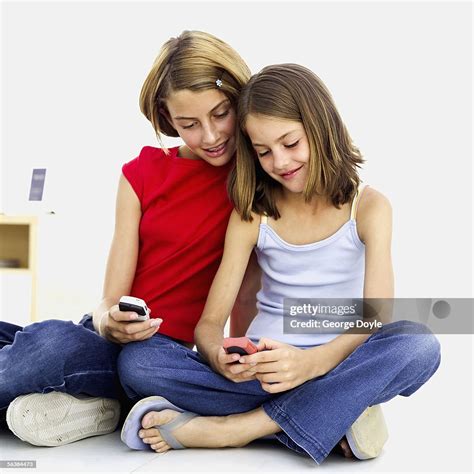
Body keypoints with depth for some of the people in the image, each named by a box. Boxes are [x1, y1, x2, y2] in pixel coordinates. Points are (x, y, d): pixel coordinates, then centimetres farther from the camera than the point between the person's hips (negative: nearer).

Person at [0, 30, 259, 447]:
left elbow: (247, 293, 1)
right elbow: (111, 300, 1)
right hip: (113, 340, 4)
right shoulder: (142, 174, 5)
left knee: (55, 344, -33)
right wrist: (109, 323, -20)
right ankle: (85, 403, -7)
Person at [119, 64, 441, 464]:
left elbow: (382, 318, -13)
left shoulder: (368, 207, -2)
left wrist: (312, 361, -33)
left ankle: (230, 428, -27)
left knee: (420, 346, -33)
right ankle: (333, 421, -25)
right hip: (261, 372, 2)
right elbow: (210, 322, -2)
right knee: (135, 363, -21)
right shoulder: (251, 214, 2)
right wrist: (219, 356, -27)